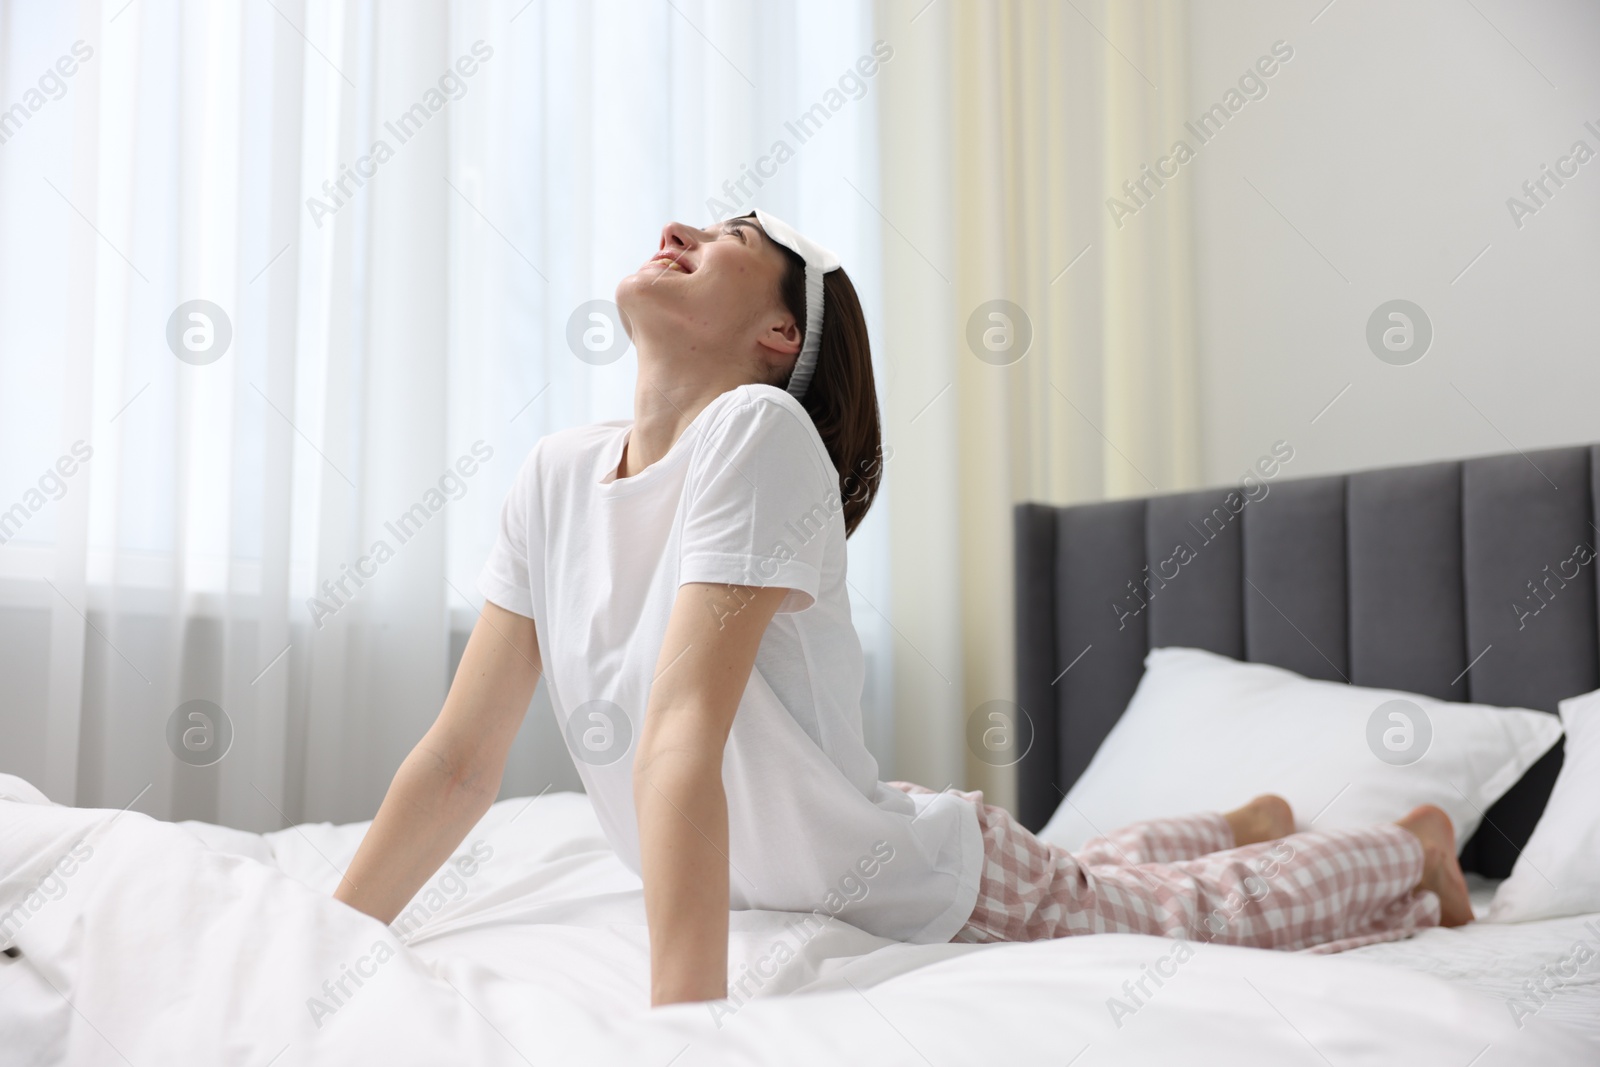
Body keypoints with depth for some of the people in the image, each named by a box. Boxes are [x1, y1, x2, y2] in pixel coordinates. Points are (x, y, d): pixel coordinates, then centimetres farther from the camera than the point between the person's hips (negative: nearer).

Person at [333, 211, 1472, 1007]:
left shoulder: (760, 428, -32)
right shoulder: (556, 473, -12)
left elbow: (683, 737, -42)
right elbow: (460, 758, -11)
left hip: (947, 888, -6)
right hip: (791, 893, 7)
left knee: (1193, 914, 19)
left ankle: (1419, 844, 48)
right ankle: (1252, 823, 62)